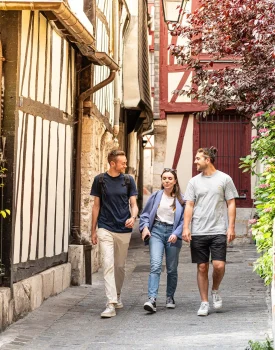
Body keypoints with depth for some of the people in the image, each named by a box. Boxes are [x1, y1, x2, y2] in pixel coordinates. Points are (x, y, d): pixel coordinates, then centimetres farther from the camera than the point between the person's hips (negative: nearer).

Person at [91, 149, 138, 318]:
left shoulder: (128, 180, 4)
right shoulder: (100, 180, 1)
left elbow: (134, 204, 4)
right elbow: (96, 205, 7)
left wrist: (133, 217, -18)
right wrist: (93, 230, 6)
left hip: (124, 229, 2)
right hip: (105, 228, -2)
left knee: (120, 265, 12)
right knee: (108, 264, -13)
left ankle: (118, 296, 33)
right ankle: (111, 304, -16)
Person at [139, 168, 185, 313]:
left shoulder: (181, 199, 3)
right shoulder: (156, 196, 6)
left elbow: (183, 220, -1)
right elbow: (145, 214, 12)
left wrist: (176, 234, -14)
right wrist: (145, 227, -5)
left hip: (172, 233, 1)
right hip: (156, 231, 0)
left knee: (172, 268, 9)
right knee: (155, 265, -16)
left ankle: (170, 297, 27)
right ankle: (152, 299, -24)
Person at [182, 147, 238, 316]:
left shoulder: (224, 179, 3)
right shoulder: (194, 181, 9)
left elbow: (231, 204, 3)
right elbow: (189, 206, 8)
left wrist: (231, 227, -5)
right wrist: (186, 228, -2)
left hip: (219, 231, -2)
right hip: (198, 232, 2)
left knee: (219, 266, -11)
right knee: (202, 267, 4)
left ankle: (215, 290, 18)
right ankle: (204, 303, 13)